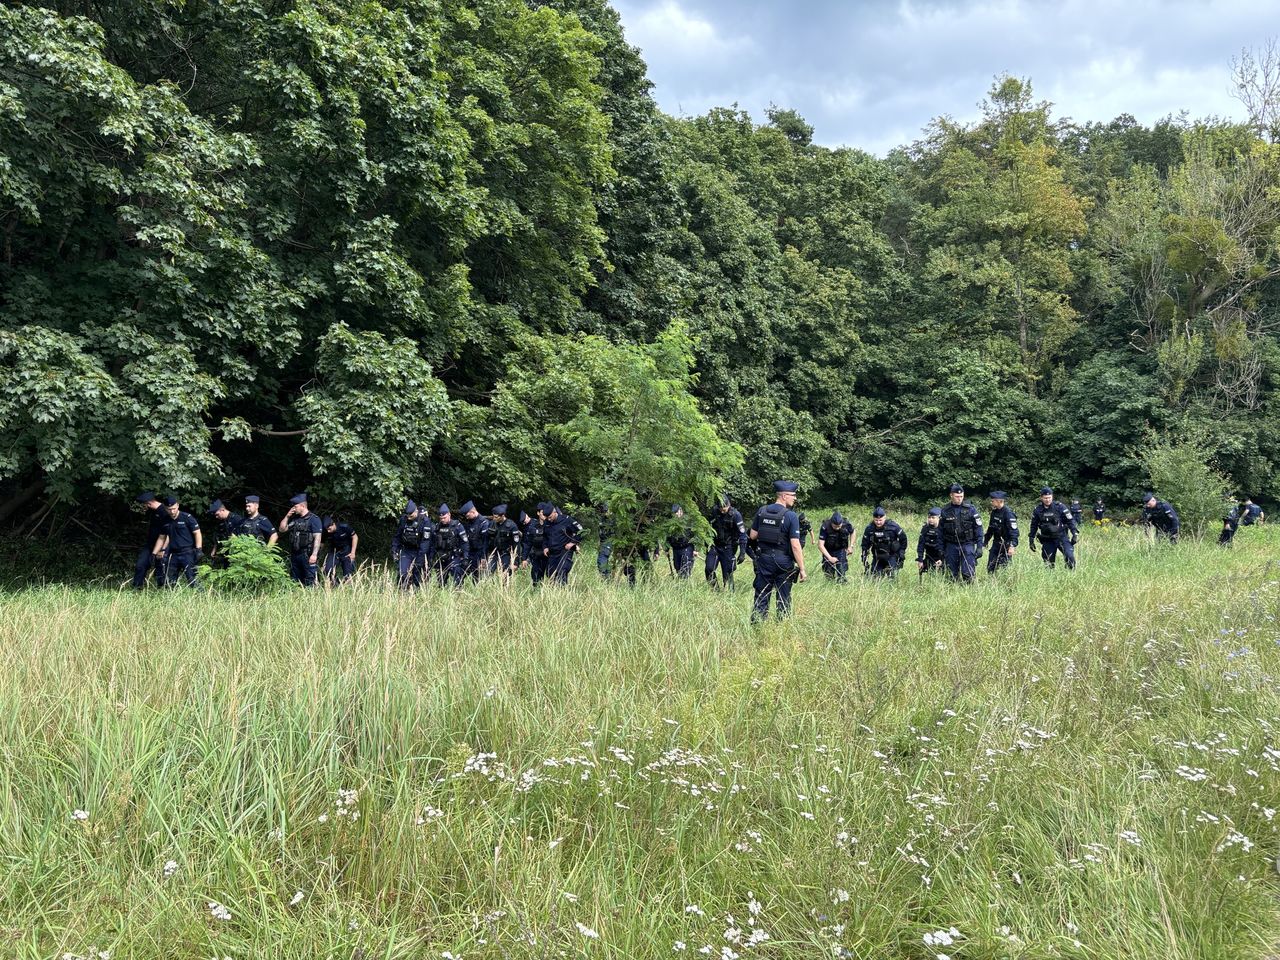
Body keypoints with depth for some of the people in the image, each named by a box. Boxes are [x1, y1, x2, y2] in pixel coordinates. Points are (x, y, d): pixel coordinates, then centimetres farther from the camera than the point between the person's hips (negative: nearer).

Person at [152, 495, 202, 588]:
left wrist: (199, 550, -14)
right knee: (169, 581, 6)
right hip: (173, 554, 6)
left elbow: (197, 533, -5)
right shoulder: (165, 520, 12)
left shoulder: (187, 517, -5)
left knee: (192, 580, -14)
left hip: (187, 553, -6)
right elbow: (161, 538, 21)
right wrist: (154, 554, 16)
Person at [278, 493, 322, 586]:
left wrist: (314, 554, -20)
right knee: (294, 581, 11)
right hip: (294, 555, 8)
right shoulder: (294, 519, 17)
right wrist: (287, 516, 6)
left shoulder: (313, 519, -7)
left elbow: (317, 537, -13)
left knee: (309, 582, -8)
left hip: (307, 555, -8)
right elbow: (282, 529, 18)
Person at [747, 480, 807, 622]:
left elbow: (752, 536, 5)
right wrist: (802, 569, -13)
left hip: (764, 559, 4)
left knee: (761, 596, 9)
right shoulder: (791, 516, -14)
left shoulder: (761, 511, 0)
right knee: (783, 598, 8)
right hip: (783, 561, -3)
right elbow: (795, 546, -17)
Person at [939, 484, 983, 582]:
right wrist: (941, 550, 8)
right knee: (952, 575, 5)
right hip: (951, 546, 2)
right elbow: (941, 532, 10)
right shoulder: (945, 511, 4)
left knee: (968, 574, -10)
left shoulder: (970, 509, -2)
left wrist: (979, 546, -6)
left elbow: (978, 529, 0)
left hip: (967, 545, -2)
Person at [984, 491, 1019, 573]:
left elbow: (1014, 531, -22)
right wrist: (985, 541, 22)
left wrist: (1012, 546, -28)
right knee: (990, 567, 8)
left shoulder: (1008, 513, -18)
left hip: (1006, 545, -8)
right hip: (996, 543, 8)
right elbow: (990, 528, 20)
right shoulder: (994, 512, 8)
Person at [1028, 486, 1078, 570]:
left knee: (1069, 556, -17)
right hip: (1047, 540, 3)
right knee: (1048, 560, 5)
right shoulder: (1037, 510, 2)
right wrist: (1031, 539, 13)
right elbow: (1034, 525, 14)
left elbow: (1070, 520, -3)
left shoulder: (1059, 507, -8)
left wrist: (1075, 533, -10)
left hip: (1061, 537, -3)